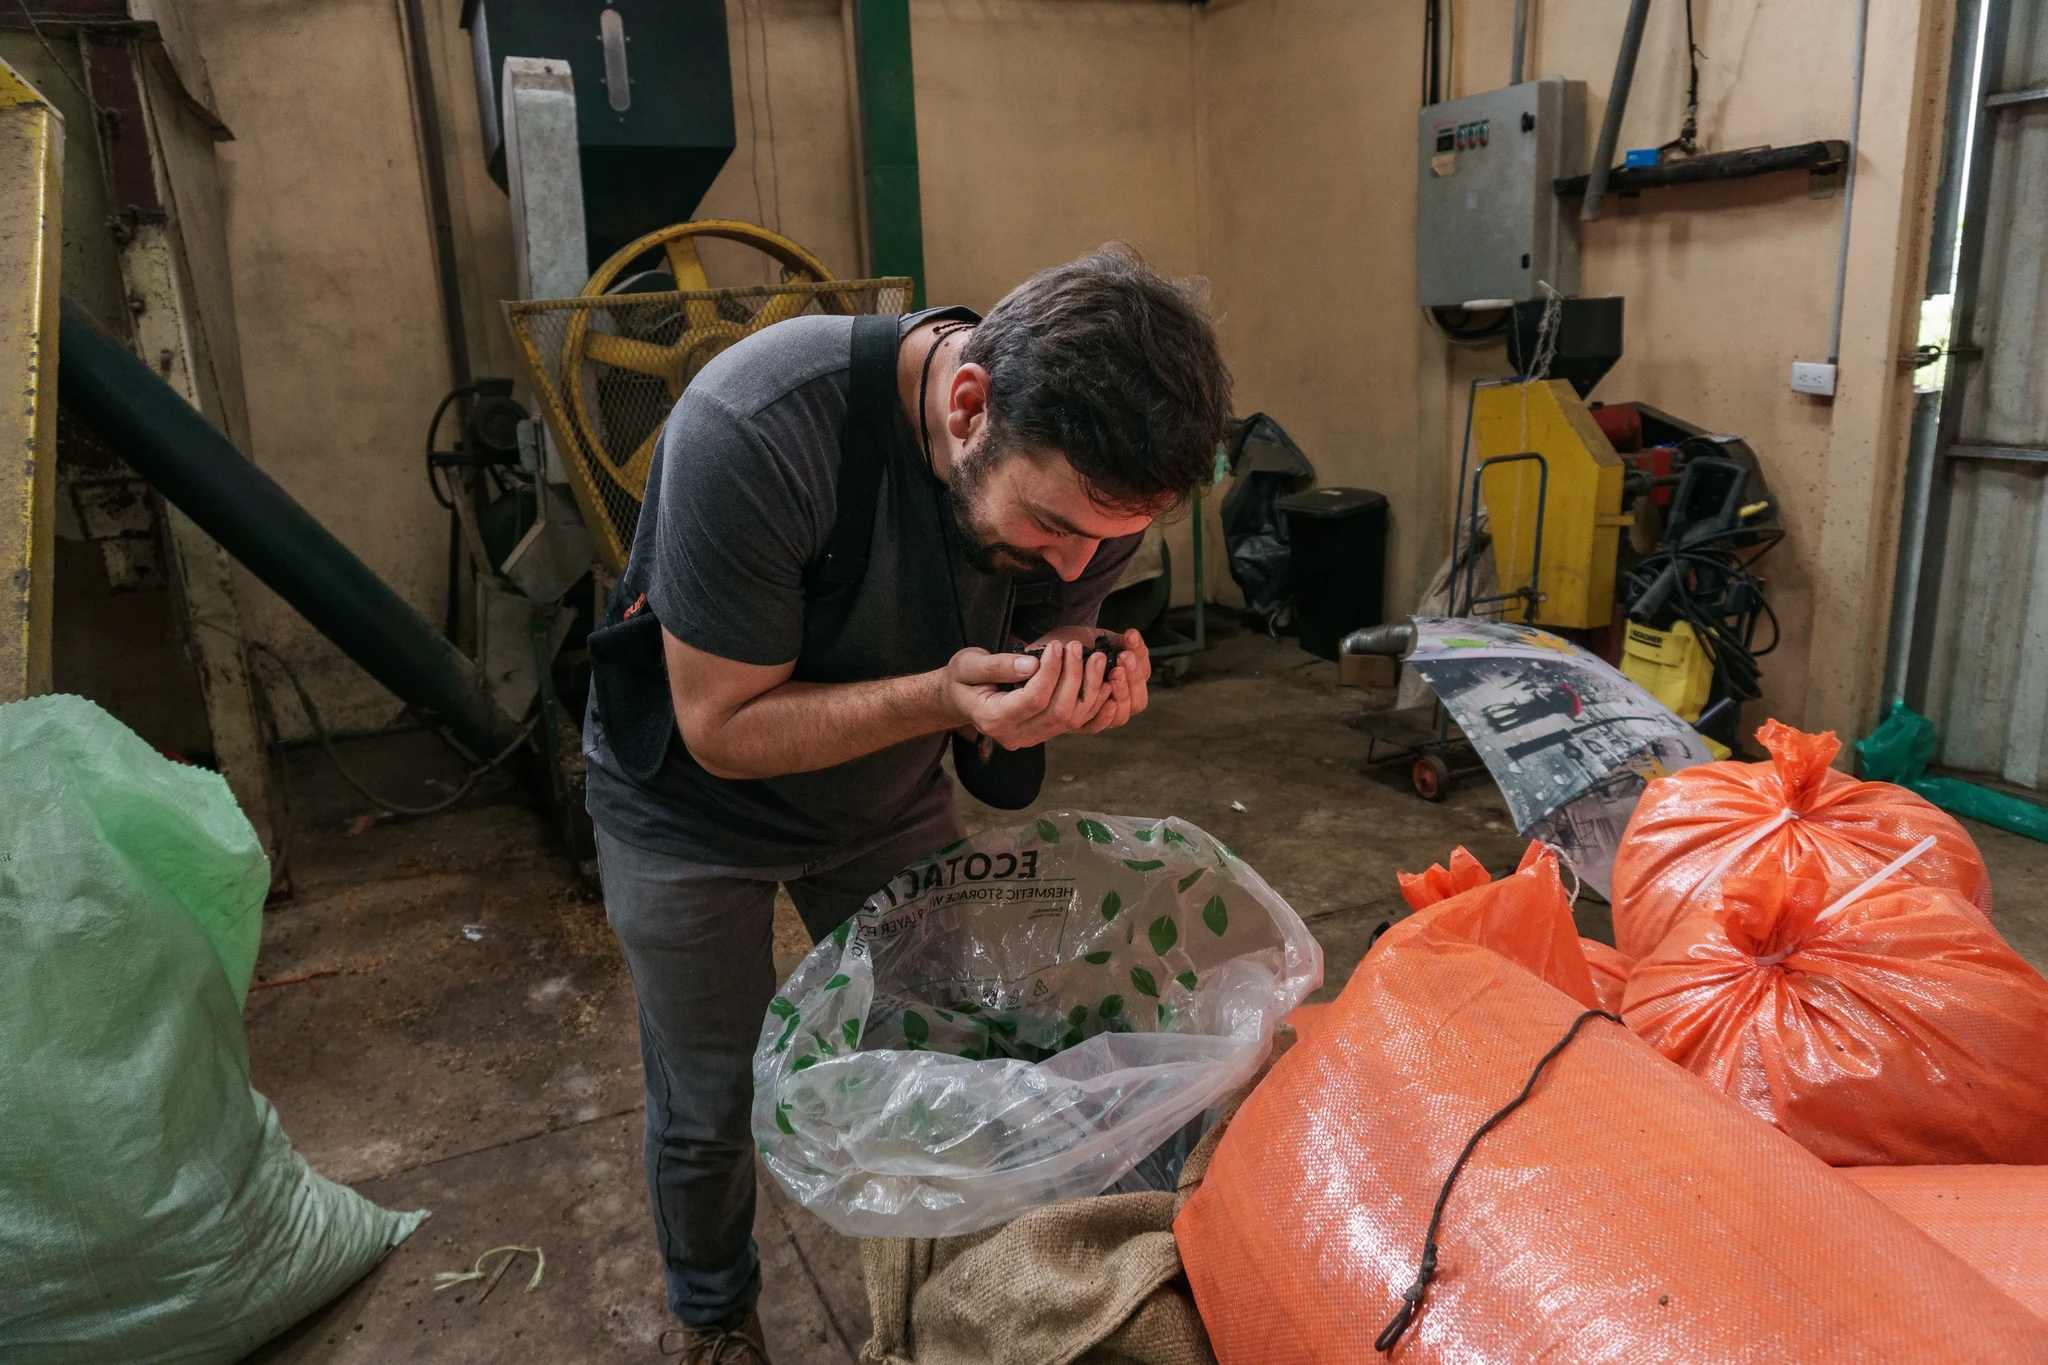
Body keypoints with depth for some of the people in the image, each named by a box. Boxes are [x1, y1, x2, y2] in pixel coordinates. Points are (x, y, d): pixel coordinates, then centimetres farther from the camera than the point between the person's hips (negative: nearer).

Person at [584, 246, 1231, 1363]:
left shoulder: (1091, 472, -22)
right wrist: (942, 697, -43)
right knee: (707, 1108, 9)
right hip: (693, 807, -3)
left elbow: (1042, 636, -6)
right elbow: (723, 727, -29)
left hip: (890, 796, 4)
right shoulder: (755, 431, -39)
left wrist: (1080, 693, -30)